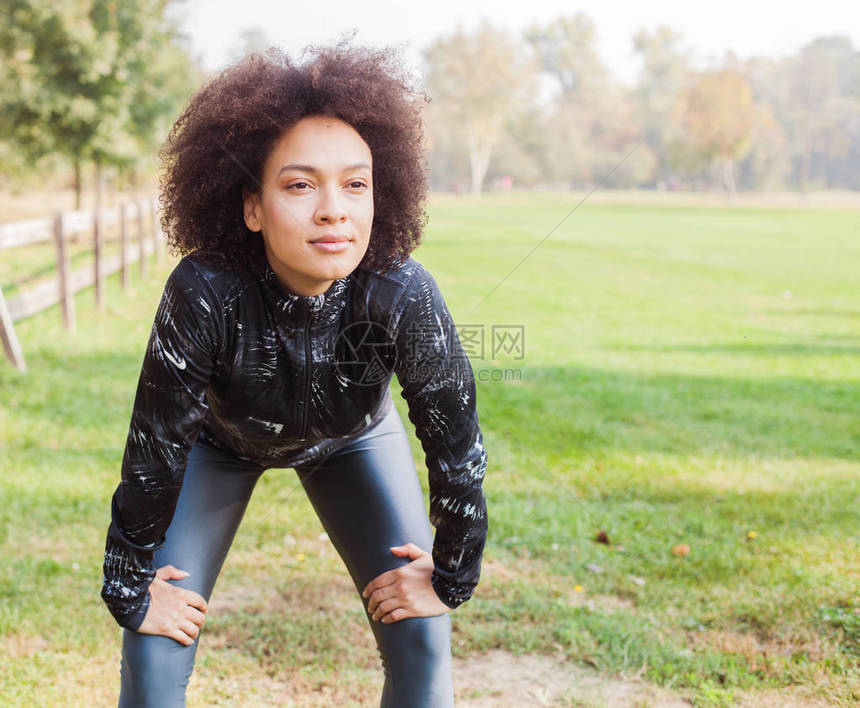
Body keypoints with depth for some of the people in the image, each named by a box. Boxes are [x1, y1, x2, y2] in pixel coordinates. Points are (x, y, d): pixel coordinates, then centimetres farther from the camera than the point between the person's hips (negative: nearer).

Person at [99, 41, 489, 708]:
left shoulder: (406, 297, -36)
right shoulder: (205, 295, -39)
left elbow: (458, 447, -22)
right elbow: (154, 451, -27)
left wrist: (450, 578, -10)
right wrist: (131, 589, -16)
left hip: (352, 440, 1)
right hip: (222, 439, -1)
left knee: (422, 638, -5)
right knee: (154, 646, -7)